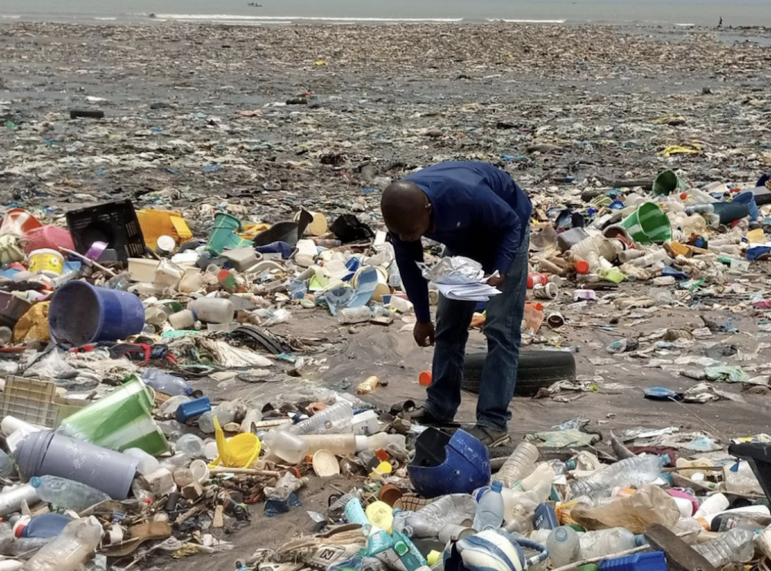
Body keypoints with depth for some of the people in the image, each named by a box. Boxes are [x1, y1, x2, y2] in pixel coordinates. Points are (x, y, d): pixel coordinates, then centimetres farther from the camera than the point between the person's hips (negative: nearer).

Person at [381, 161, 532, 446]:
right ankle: (439, 408, 18)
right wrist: (422, 317, -2)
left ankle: (494, 423, -12)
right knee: (448, 324, 7)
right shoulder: (402, 211, -26)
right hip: (463, 240, 6)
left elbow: (512, 223, -25)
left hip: (504, 231, -5)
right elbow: (408, 263, -9)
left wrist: (500, 271, -39)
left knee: (500, 329, -12)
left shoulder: (466, 196, -44)